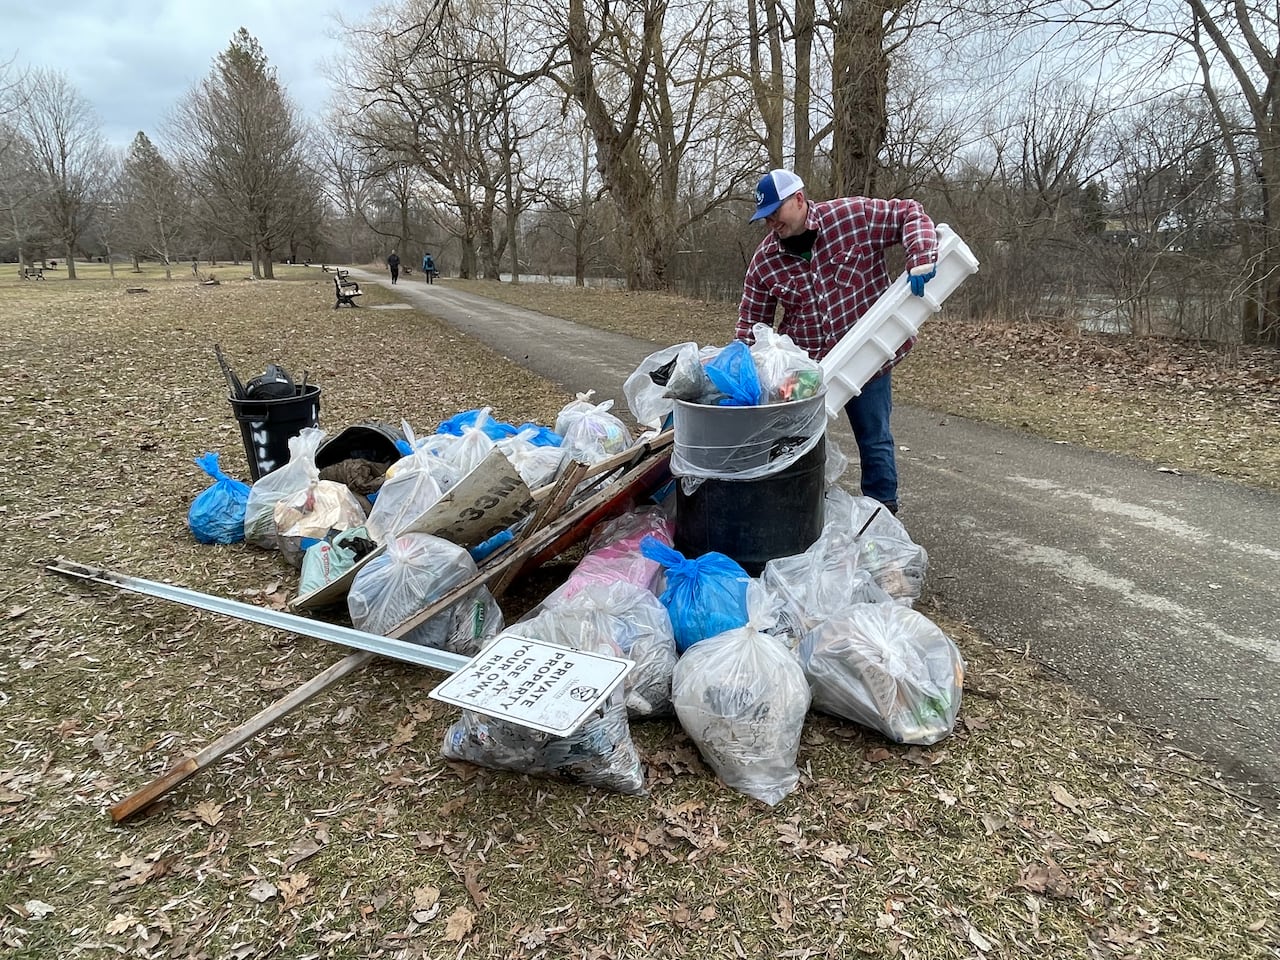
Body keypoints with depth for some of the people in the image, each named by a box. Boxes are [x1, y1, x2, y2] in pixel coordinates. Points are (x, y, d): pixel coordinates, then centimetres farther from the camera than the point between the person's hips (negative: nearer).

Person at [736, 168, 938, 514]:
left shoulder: (855, 216, -12)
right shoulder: (764, 259, -4)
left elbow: (911, 214, -7)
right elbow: (752, 321, 0)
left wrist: (920, 260, -24)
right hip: (804, 362, 2)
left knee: (875, 439, 11)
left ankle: (882, 509, 28)